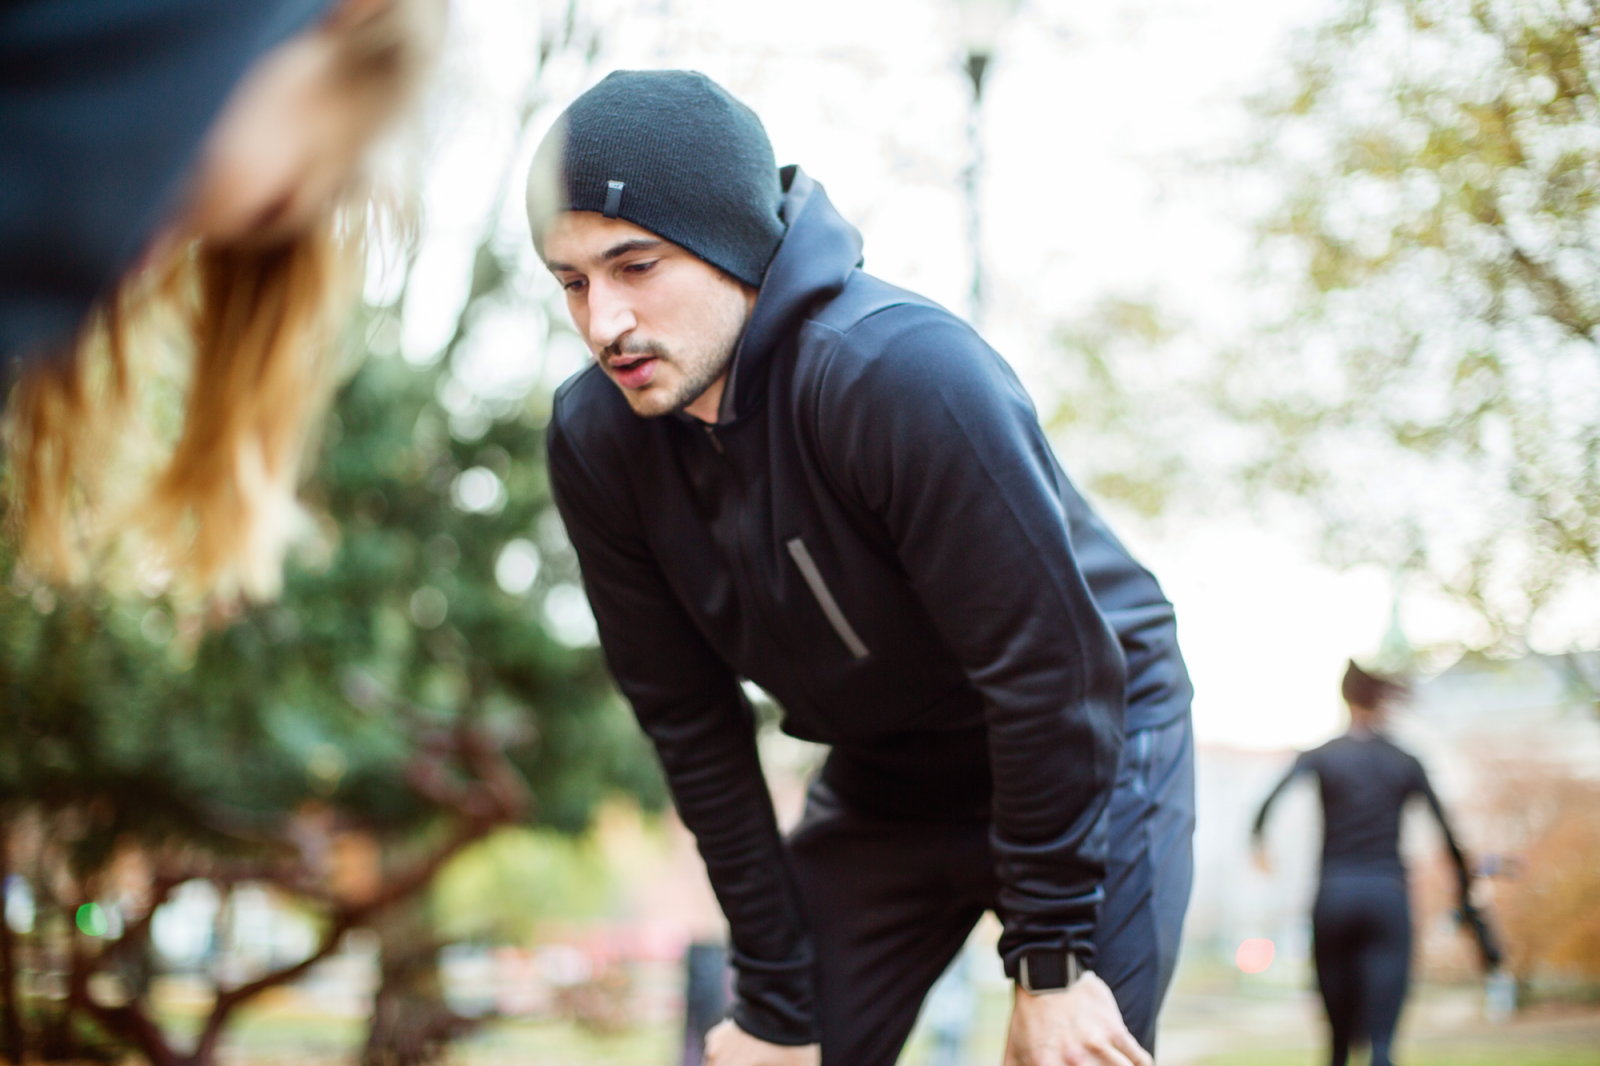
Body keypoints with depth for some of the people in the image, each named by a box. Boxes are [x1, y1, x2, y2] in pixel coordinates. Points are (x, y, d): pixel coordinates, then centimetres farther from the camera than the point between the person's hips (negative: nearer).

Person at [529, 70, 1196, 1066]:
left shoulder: (904, 370, -32)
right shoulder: (595, 439, -14)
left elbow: (1051, 672, -27)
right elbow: (693, 725, -7)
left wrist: (1053, 964, -21)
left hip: (1094, 744, -5)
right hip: (882, 784, 5)